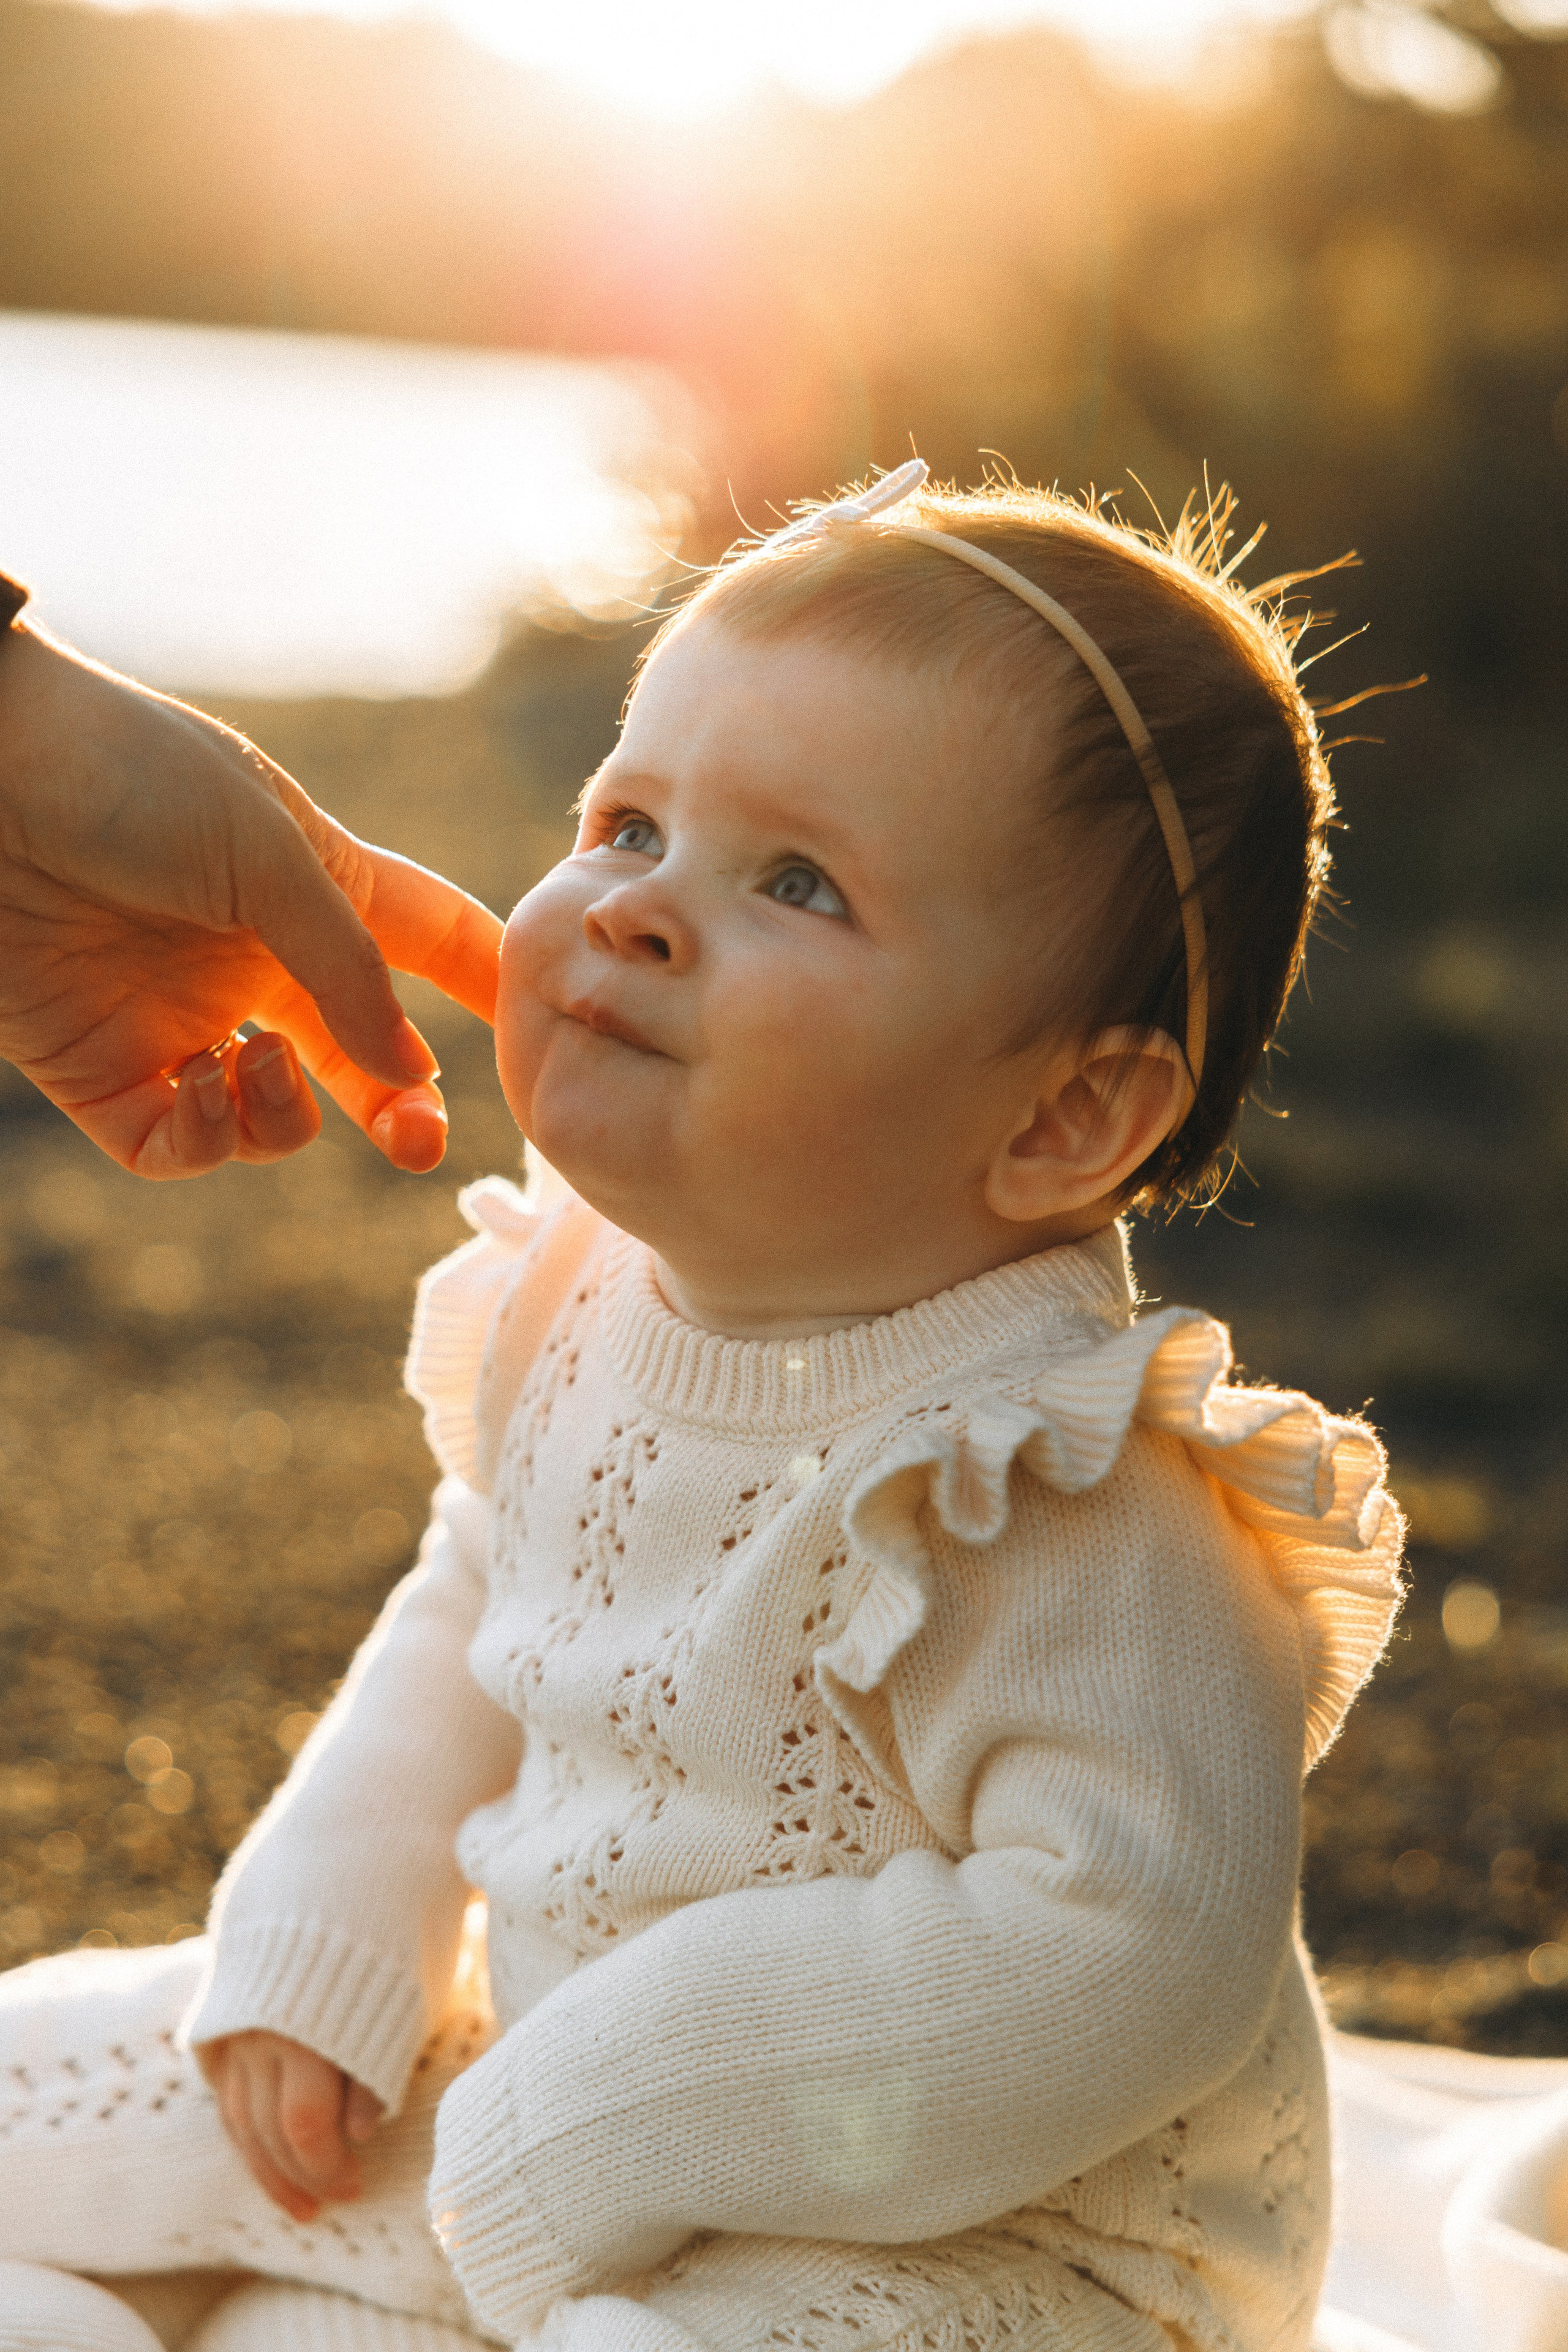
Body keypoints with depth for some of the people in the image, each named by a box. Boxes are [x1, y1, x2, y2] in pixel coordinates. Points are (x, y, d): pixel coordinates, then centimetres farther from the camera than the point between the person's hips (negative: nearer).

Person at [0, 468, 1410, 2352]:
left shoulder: (1051, 1505, -27)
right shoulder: (575, 1313, -3)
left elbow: (1139, 1947, -31)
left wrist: (617, 2125, -27)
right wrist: (319, 1959, 3)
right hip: (554, 2111, 7)